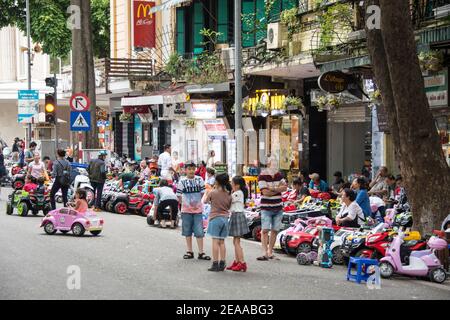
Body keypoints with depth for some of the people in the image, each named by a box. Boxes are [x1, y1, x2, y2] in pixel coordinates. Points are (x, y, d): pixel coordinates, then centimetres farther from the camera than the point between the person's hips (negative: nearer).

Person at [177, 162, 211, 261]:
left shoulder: (199, 180, 2)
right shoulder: (182, 181, -1)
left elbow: (203, 193, 9)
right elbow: (179, 196, 3)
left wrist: (198, 202, 3)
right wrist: (184, 203, -4)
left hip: (198, 209, 0)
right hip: (186, 210, 0)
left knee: (199, 232, -3)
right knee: (188, 232, 8)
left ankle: (201, 253, 2)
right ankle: (189, 252, 19)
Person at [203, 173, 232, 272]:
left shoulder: (213, 193, -9)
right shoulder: (228, 195, 3)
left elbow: (205, 201, 7)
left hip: (215, 218, -5)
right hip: (225, 218, 5)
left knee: (215, 241, -4)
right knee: (222, 242, 10)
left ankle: (215, 264, -6)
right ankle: (222, 264, 9)